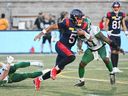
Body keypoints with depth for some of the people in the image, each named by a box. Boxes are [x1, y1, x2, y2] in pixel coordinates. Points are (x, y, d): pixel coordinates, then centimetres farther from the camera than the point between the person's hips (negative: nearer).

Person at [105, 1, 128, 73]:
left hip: (118, 35, 5)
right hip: (112, 35, -5)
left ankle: (116, 67, 15)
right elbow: (106, 24, -5)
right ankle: (114, 67, -12)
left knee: (117, 52, 8)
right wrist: (108, 31, -20)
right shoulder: (110, 14, -8)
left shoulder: (122, 14, 5)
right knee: (113, 51, -12)